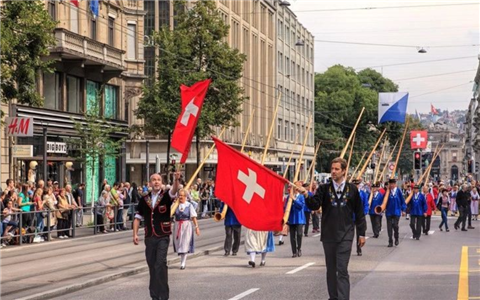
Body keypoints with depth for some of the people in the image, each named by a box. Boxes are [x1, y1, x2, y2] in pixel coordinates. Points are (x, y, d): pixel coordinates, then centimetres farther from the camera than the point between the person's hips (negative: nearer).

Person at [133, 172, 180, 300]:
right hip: (149, 237, 4)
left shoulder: (166, 196, -2)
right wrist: (135, 234, 3)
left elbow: (174, 191, -25)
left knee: (160, 263, -15)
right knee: (152, 265, 9)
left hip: (163, 237, -4)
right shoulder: (144, 199, 7)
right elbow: (138, 217, 12)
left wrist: (176, 180, -45)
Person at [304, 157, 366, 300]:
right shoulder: (324, 189, 4)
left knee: (342, 269, -8)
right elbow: (314, 205, -10)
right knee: (331, 269, 11)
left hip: (345, 235, -2)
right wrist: (306, 195, -29)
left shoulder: (352, 189, 2)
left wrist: (362, 233, 6)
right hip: (328, 235, 2)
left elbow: (359, 213, 7)